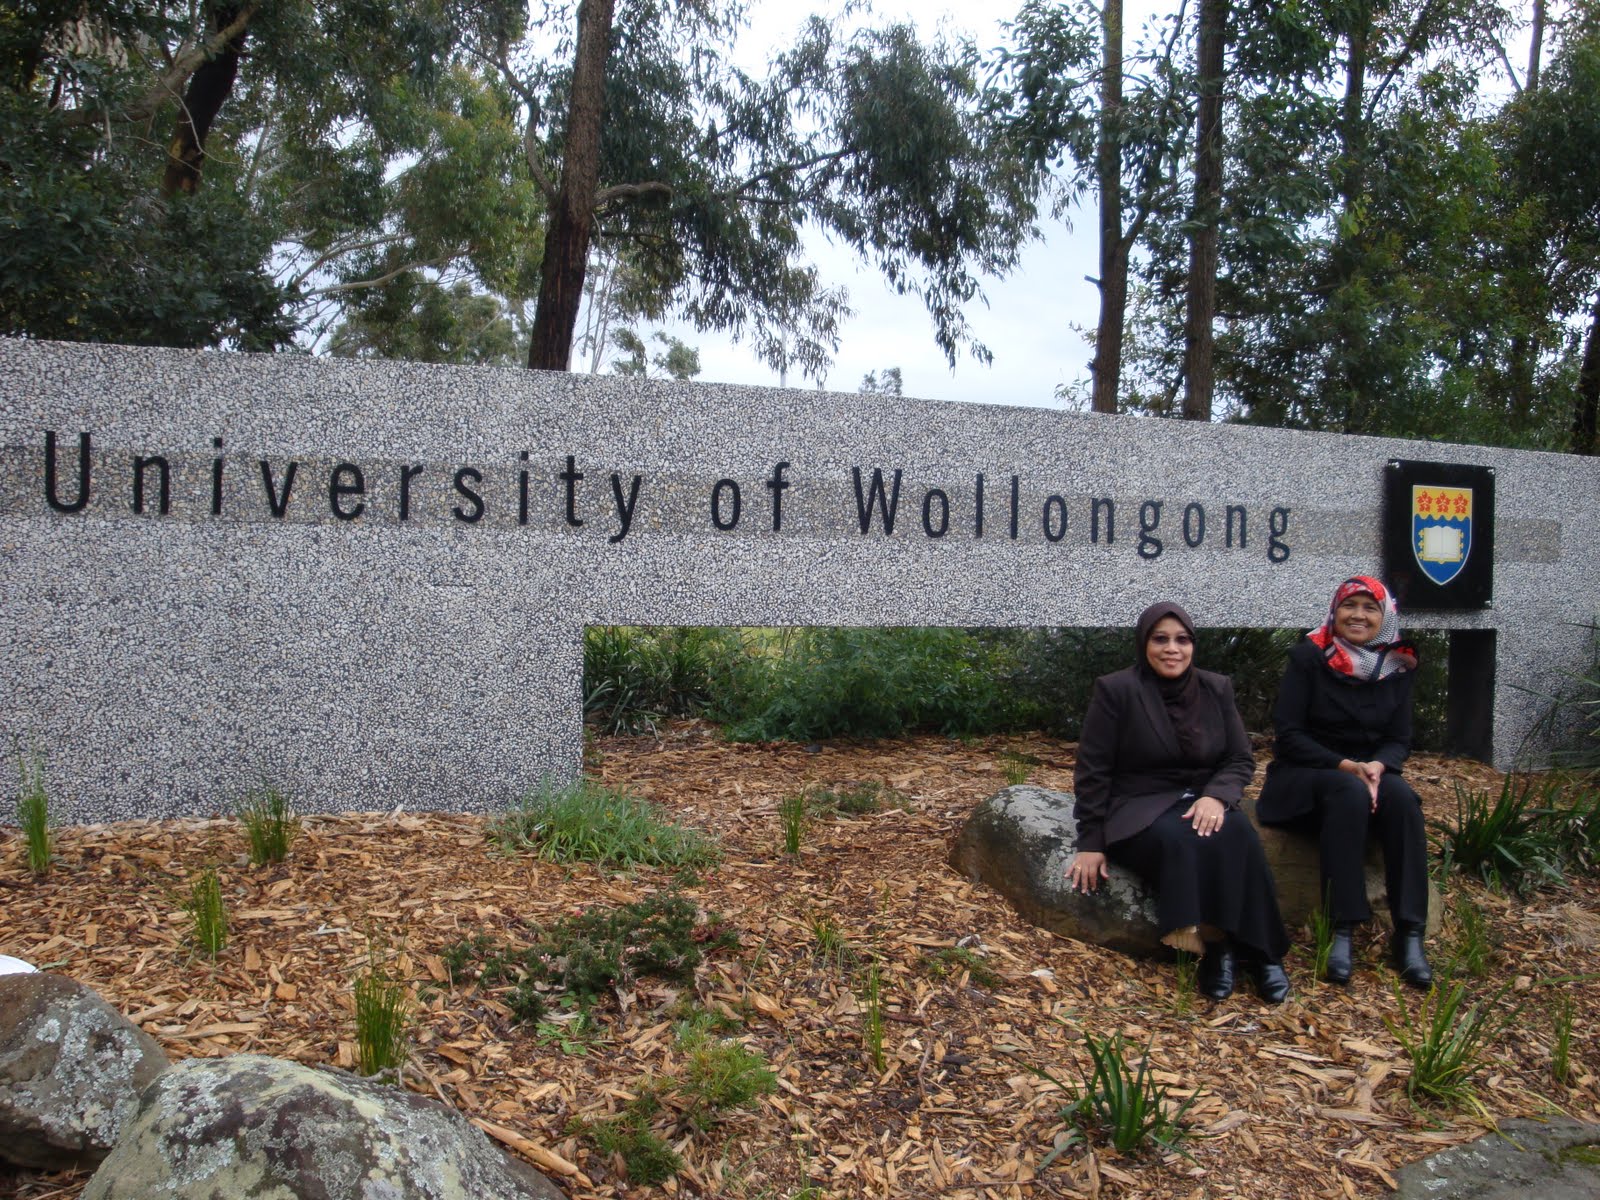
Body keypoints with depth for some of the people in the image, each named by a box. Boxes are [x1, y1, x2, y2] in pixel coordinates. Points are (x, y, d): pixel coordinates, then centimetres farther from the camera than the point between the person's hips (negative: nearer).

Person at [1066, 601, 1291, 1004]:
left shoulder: (1216, 689, 7)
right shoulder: (1116, 690, -6)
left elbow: (1241, 760, 7)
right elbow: (1092, 771, -5)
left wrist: (1216, 796, -15)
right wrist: (1091, 843, -9)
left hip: (1202, 801, 4)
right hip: (1138, 808, -3)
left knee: (1238, 836, -30)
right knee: (1179, 842, -36)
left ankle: (1260, 951, -22)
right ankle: (1213, 945, -25)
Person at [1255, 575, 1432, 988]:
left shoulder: (1398, 666, 7)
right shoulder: (1309, 656, -5)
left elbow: (1399, 740, 6)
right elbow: (1289, 734, -9)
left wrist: (1377, 765, -17)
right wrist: (1344, 766, -21)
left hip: (1369, 773, 4)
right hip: (1305, 777, -3)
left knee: (1401, 796, -30)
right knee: (1348, 793, -36)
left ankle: (1409, 934, -27)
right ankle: (1341, 931, -34)